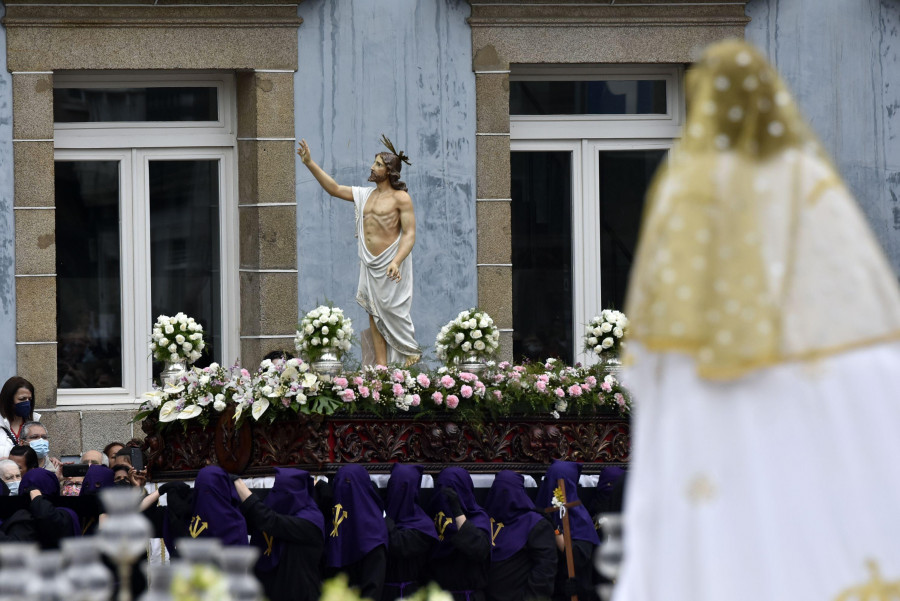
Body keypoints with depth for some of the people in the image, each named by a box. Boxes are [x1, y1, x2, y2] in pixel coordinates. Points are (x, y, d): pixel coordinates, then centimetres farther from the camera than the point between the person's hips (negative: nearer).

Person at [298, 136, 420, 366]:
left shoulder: (401, 198, -6)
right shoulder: (365, 195, 14)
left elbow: (409, 234, -12)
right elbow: (334, 188, 16)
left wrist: (396, 262, -25)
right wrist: (310, 164, 9)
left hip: (390, 263, -7)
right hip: (369, 265, 7)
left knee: (392, 311, -6)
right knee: (374, 314, 2)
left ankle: (411, 355, 12)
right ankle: (381, 366, 2)